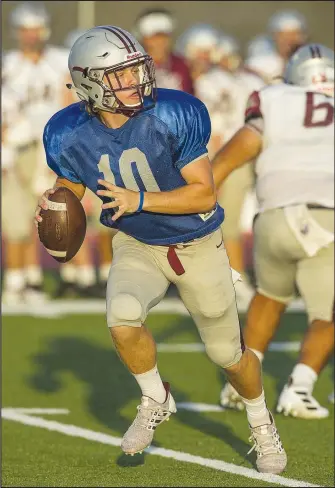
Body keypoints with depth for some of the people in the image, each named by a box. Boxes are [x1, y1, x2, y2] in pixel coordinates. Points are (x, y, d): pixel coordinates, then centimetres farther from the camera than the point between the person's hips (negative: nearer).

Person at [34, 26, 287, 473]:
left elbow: (205, 194, -23)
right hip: (137, 247, 2)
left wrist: (139, 200, -35)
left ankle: (261, 421, 41)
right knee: (123, 318, -28)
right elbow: (72, 187, 4)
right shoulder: (72, 135, -17)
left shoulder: (172, 116, -27)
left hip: (197, 246, -2)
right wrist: (54, 202, -20)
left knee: (228, 352, 9)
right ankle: (155, 401, 3)